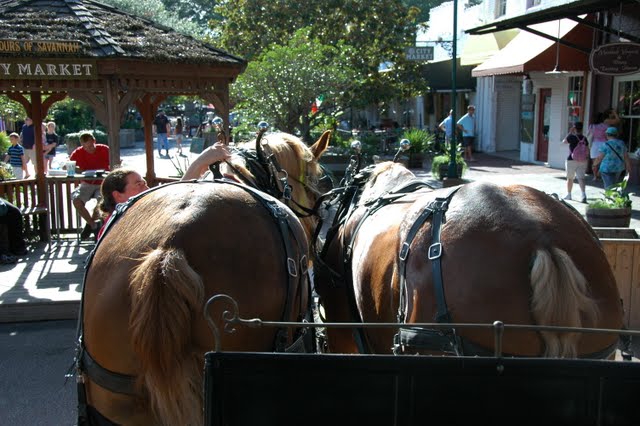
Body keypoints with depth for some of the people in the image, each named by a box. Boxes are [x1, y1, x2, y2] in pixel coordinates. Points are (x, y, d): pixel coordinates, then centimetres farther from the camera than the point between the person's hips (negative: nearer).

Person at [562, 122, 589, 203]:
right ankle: (583, 195, -21)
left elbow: (564, 141, 8)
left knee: (570, 178, 12)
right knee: (581, 178, -3)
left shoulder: (571, 137, -11)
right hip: (582, 161, 3)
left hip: (571, 160, -3)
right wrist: (587, 162, 17)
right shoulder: (584, 139, 4)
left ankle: (569, 195, 23)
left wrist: (570, 132, 8)